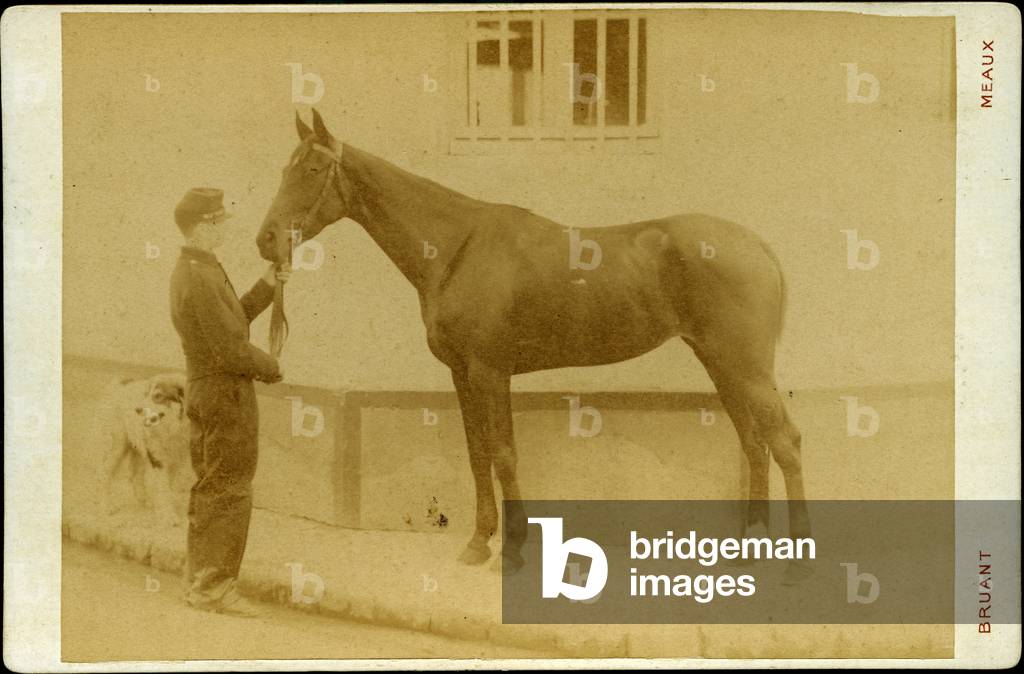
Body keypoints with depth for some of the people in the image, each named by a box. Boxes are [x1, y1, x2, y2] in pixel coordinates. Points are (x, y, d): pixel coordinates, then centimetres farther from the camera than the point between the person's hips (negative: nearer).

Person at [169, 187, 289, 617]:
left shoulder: (189, 271, 11)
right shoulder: (201, 280, -21)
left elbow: (232, 321, 18)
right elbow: (230, 351, -23)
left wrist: (267, 286, 9)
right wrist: (271, 368, -7)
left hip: (204, 393, 11)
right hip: (226, 395, -11)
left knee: (210, 492, 17)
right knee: (230, 493, -4)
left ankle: (199, 581, 25)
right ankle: (215, 587, 0)